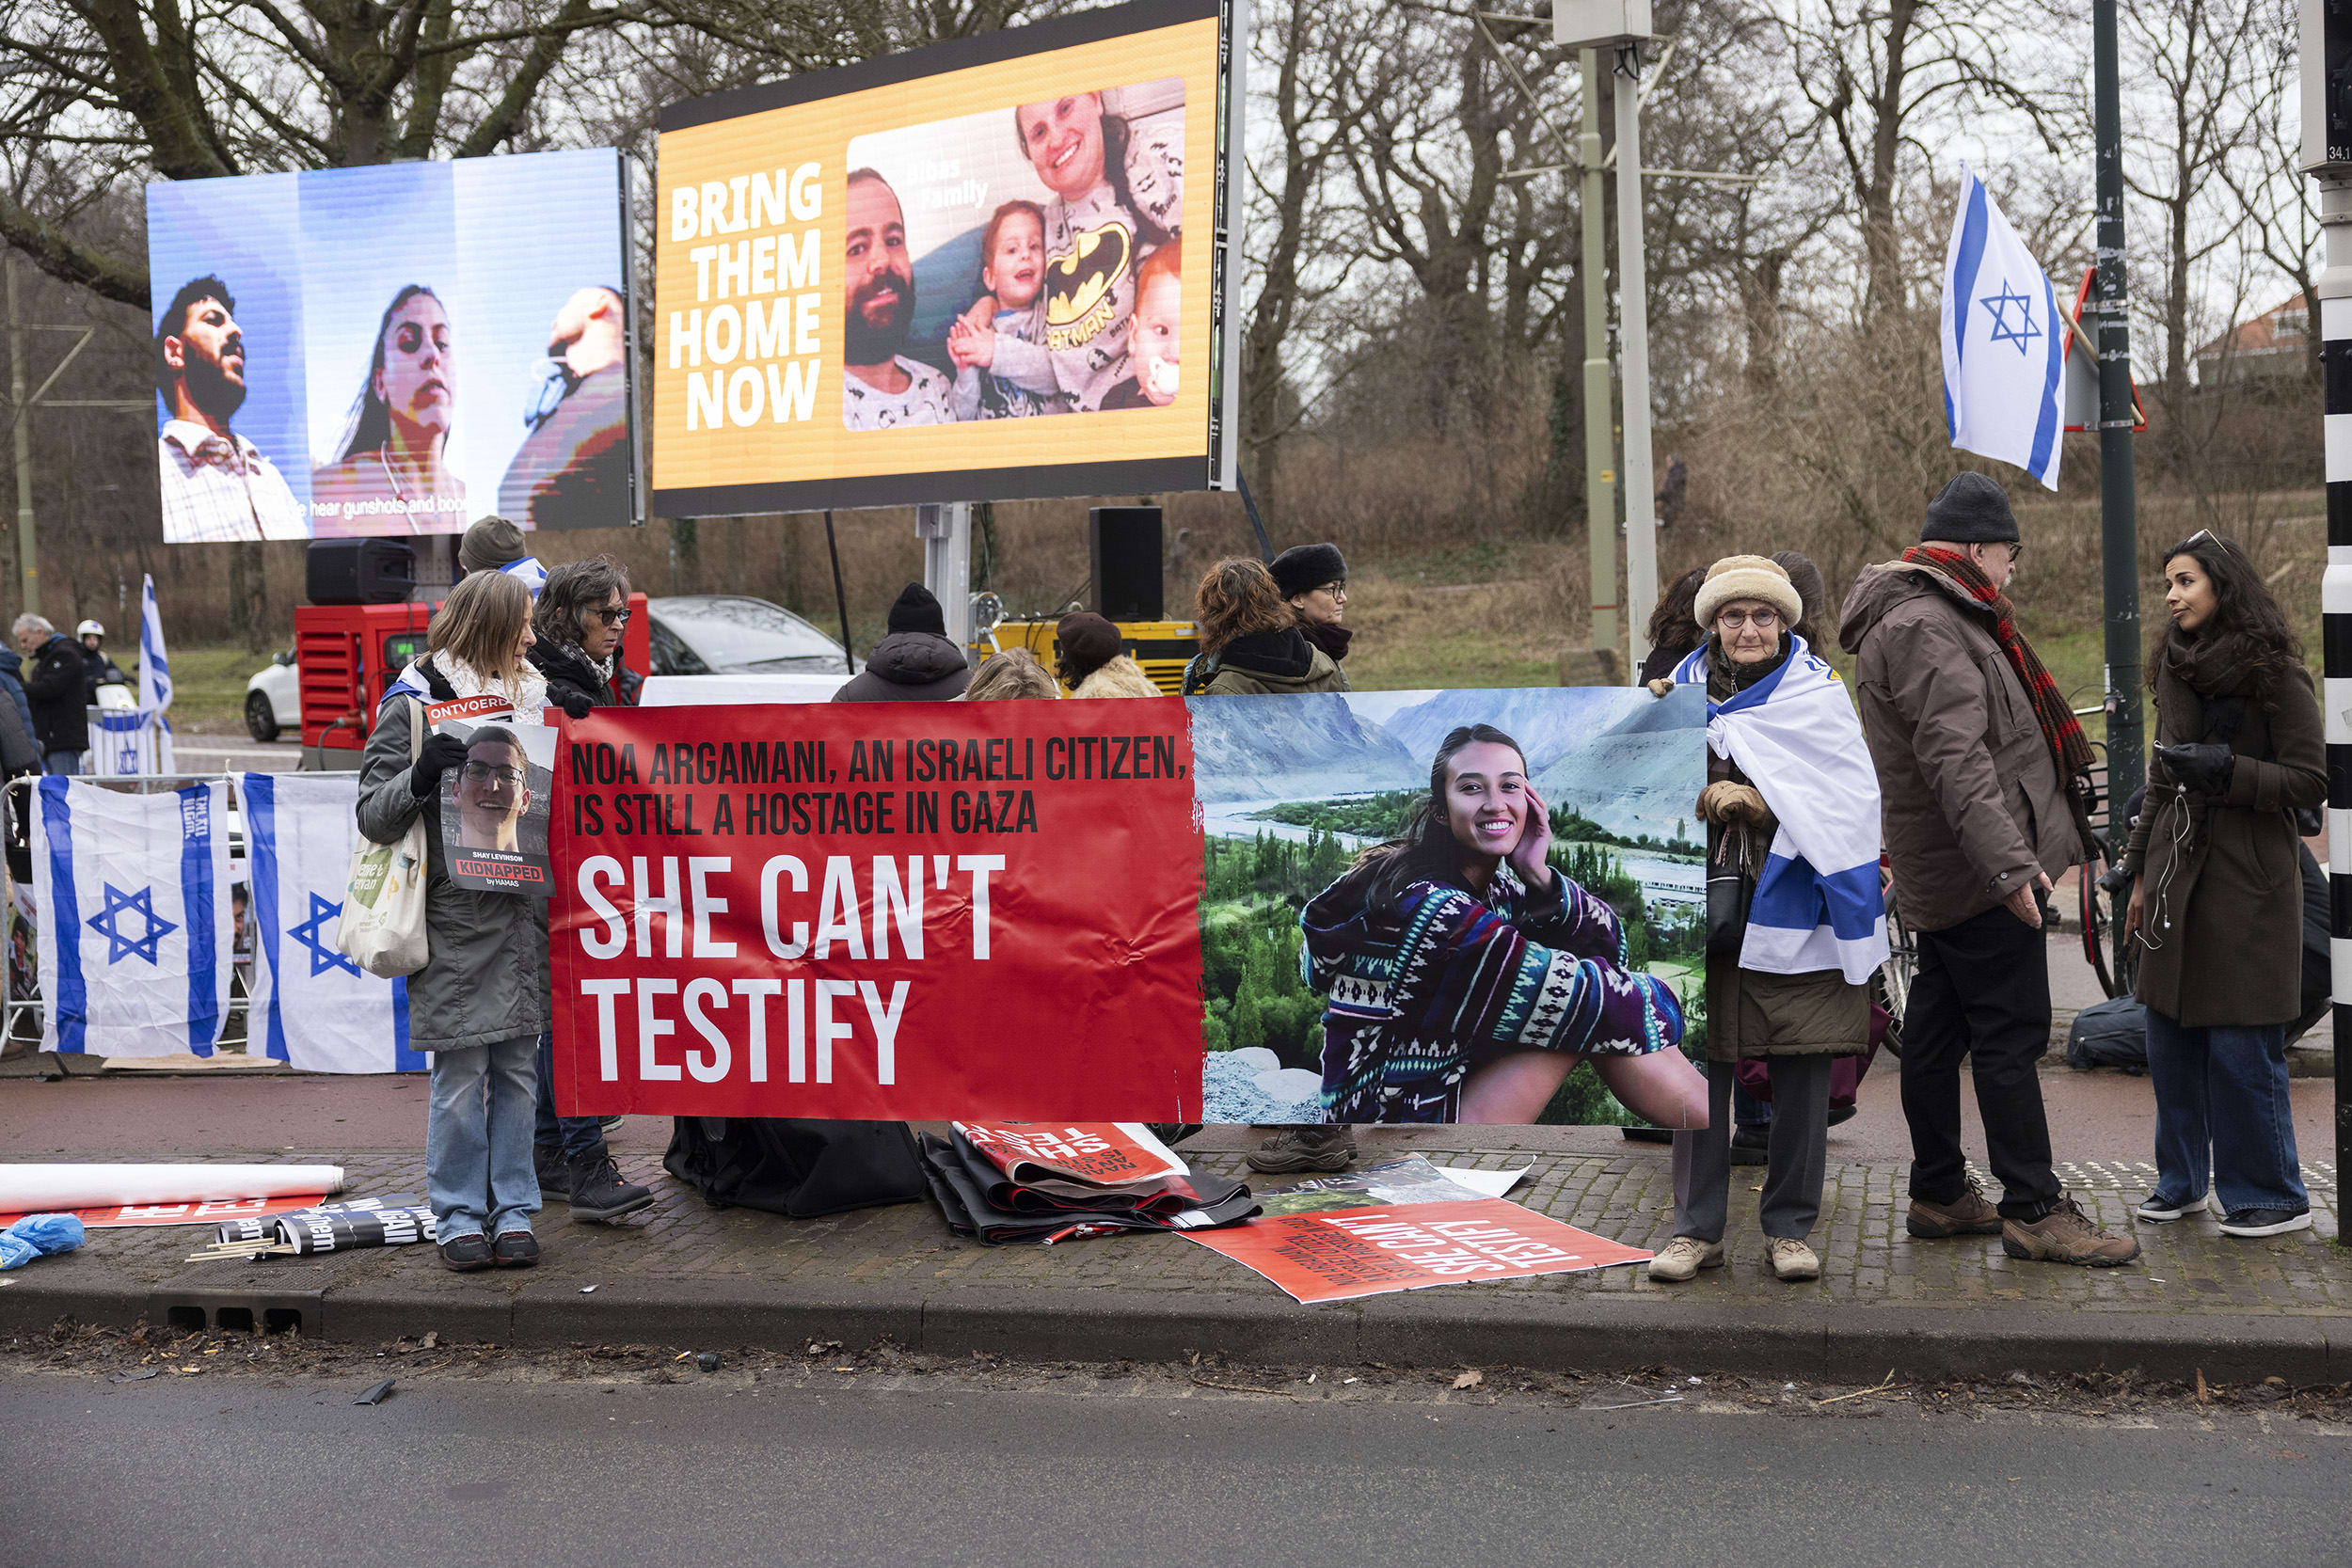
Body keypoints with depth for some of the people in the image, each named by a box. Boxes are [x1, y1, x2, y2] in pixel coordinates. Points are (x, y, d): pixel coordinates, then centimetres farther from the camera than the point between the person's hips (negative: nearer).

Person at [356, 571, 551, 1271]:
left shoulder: (529, 697, 14)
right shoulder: (415, 702, -3)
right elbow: (374, 814, -6)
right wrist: (421, 775, -23)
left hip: (522, 914, 5)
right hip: (455, 918, -5)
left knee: (517, 1069, 8)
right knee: (461, 1076, -1)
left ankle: (511, 1210, 16)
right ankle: (460, 1217, 10)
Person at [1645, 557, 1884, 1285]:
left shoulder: (1818, 691, 4)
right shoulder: (1682, 691, 10)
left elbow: (1849, 802, -2)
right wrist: (1712, 797, -7)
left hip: (1792, 910, -2)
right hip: (1704, 906, 2)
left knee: (1801, 1072, 2)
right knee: (1697, 1064, 3)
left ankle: (1790, 1228, 15)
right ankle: (1697, 1228, 14)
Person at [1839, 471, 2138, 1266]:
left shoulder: (1929, 617, 18)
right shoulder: (1924, 629, -18)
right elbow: (1956, 760, -28)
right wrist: (2008, 862, -33)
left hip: (1940, 873, 11)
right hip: (1977, 872, -11)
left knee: (1939, 1028, 14)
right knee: (2011, 1034, -6)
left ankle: (1939, 1195, 23)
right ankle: (2033, 1209, 0)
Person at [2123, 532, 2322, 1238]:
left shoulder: (2276, 675, -8)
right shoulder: (2174, 669, 13)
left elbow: (2311, 782, -9)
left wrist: (2226, 769, -21)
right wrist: (2141, 875, 19)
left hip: (2248, 881, -7)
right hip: (2177, 874, 7)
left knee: (2241, 1047, -4)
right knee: (2169, 1036, 9)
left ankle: (2274, 1195, 8)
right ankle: (2182, 1180, 22)